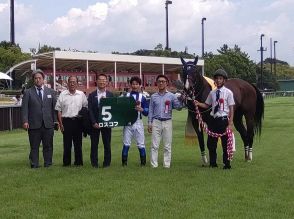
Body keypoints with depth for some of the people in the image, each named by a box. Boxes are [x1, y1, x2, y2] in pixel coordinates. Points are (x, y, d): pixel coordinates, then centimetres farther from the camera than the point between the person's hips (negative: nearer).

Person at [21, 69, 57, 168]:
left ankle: (48, 164, 15)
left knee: (48, 146, 6)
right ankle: (34, 165, 10)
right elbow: (24, 108, 0)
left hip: (48, 124, 2)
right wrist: (25, 121, -11)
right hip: (34, 125, -2)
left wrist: (55, 120, 1)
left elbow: (54, 107, 10)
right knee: (34, 147, 3)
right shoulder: (28, 92, 6)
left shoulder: (51, 92, 12)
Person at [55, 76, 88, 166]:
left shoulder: (81, 94, 6)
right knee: (67, 143, 2)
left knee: (78, 142, 6)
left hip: (78, 121, 1)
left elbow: (86, 108, 9)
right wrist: (61, 123, -1)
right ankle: (66, 162, 11)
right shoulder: (62, 94, 3)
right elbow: (59, 110, 4)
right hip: (66, 121, -1)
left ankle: (79, 161, 15)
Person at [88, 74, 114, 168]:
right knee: (94, 144, 4)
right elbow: (90, 110, -2)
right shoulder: (92, 95, 4)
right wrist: (94, 122, -10)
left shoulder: (110, 95, 6)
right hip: (94, 123, 0)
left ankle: (107, 163, 13)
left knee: (107, 144, 4)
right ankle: (94, 163, 12)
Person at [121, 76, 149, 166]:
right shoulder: (126, 96, 7)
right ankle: (124, 162, 6)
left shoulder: (142, 97, 6)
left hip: (138, 122, 0)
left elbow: (146, 112, 3)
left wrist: (141, 109, -15)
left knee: (141, 144, 1)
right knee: (126, 144, 0)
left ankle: (143, 162, 8)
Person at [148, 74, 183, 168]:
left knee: (167, 146, 3)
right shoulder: (153, 96, 9)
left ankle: (167, 165, 9)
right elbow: (150, 110, 11)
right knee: (154, 145, -1)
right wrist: (149, 123, 5)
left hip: (167, 122, -1)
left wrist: (181, 99, -21)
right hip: (156, 122, 1)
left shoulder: (171, 96, 4)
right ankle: (154, 165, 3)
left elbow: (178, 107, -3)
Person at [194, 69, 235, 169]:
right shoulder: (212, 93, 6)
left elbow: (231, 109, -7)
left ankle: (227, 164, 17)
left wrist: (230, 124, -12)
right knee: (211, 143, 10)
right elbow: (207, 105, 16)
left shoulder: (228, 92, -6)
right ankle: (212, 163, 24)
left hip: (223, 120, -4)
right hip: (213, 120, 5)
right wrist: (198, 104, -4)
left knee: (225, 143, 4)